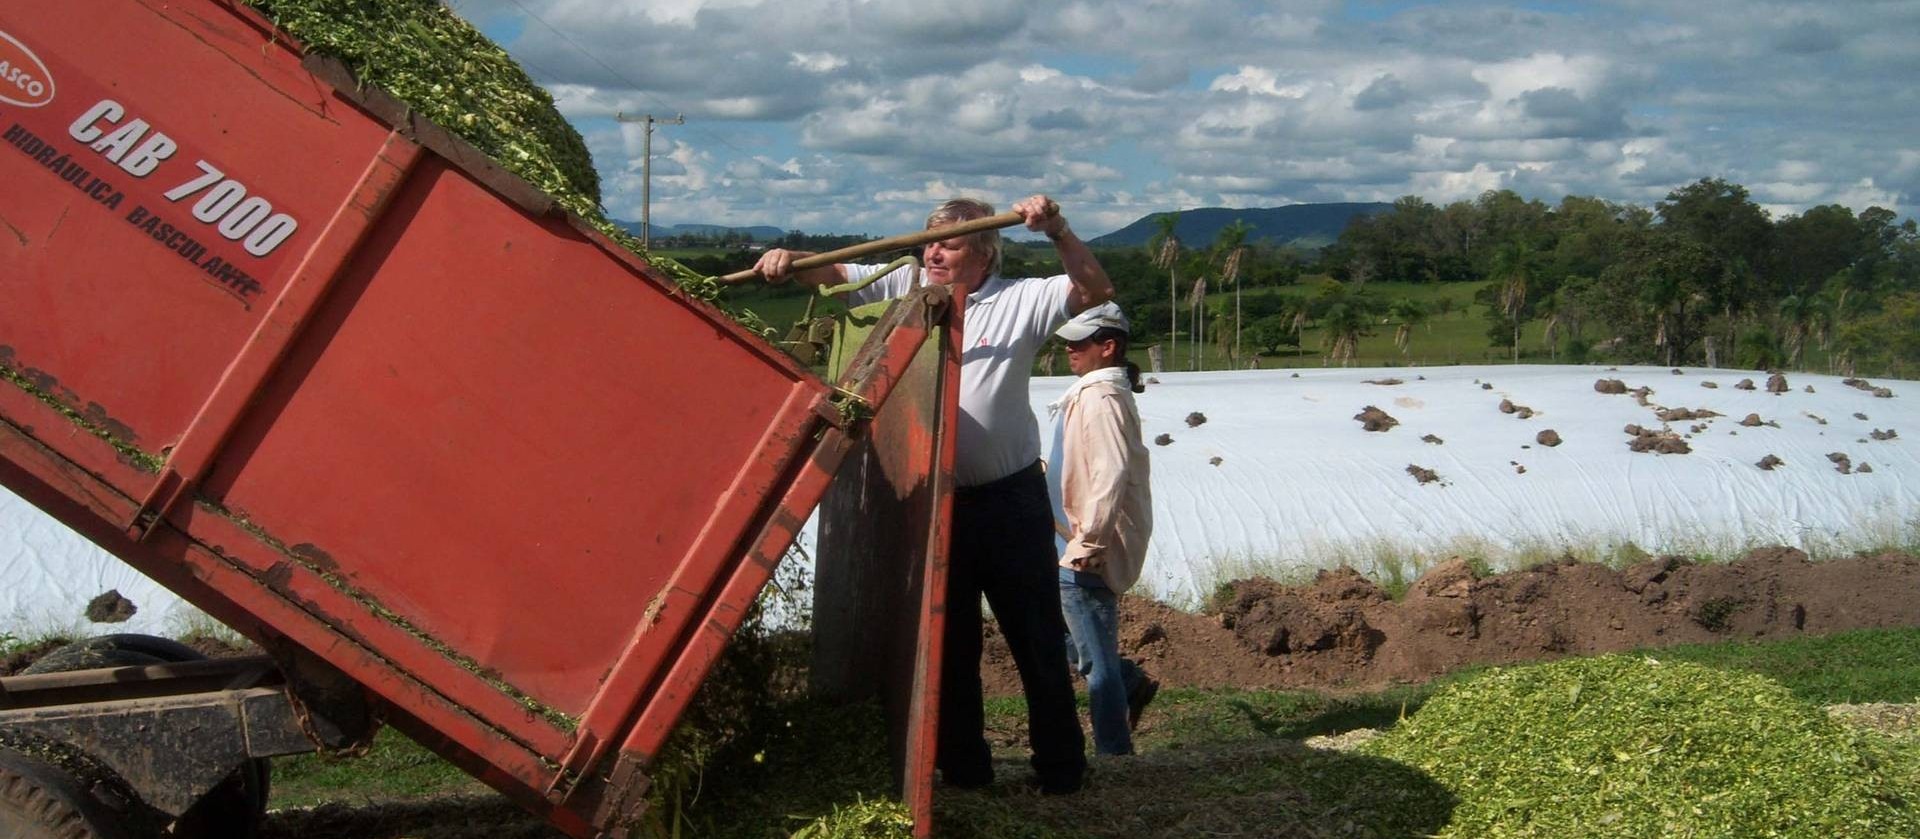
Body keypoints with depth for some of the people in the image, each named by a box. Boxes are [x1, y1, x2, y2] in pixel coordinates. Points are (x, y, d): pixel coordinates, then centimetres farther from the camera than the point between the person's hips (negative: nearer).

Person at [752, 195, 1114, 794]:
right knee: (947, 640, 13)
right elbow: (834, 273, 2)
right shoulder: (906, 288, 4)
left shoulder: (1020, 301, -3)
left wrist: (1057, 232, -24)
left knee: (1036, 637, 4)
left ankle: (1060, 766, 14)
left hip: (1010, 497, -3)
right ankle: (963, 766, 25)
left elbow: (1095, 291, -12)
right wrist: (789, 262, -18)